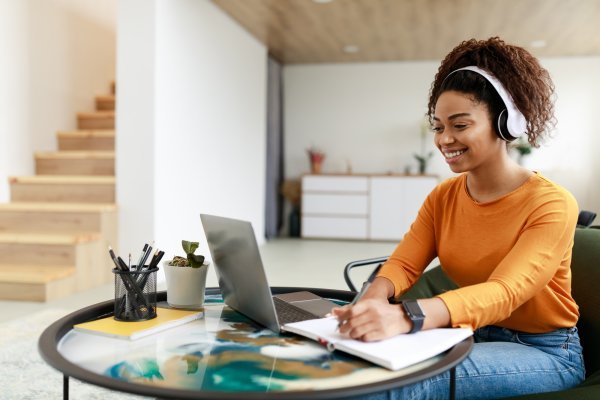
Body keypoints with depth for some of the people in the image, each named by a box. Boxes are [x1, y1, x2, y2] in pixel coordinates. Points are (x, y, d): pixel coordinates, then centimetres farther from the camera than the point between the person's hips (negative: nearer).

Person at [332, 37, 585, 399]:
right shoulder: (442, 198, 1)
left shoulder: (551, 205, -18)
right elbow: (404, 264, -8)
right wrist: (376, 297, -34)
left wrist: (406, 316, -50)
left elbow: (504, 293, -33)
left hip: (545, 352, -4)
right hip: (476, 338, 5)